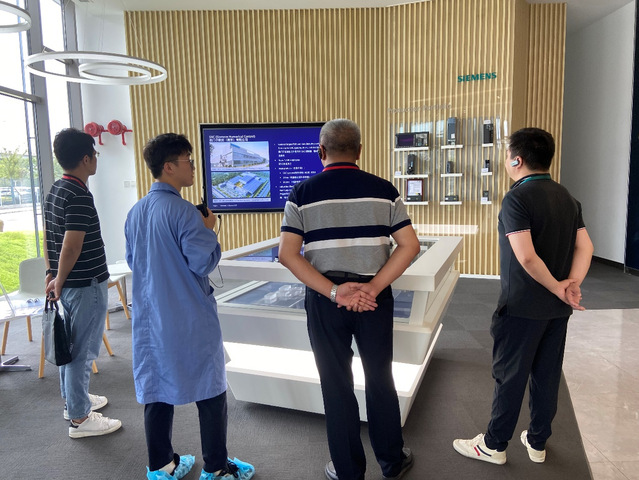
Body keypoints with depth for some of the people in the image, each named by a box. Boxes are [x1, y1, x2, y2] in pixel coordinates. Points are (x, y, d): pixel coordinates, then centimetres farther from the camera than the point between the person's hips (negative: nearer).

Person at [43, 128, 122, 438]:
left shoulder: (55, 191, 10)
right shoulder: (79, 196, -21)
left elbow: (48, 238, 14)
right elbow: (72, 246, -24)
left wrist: (51, 273, 16)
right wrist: (59, 282, -11)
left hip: (69, 285, 10)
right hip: (86, 286, -10)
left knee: (72, 345, 21)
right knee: (82, 351, 1)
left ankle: (73, 399, 38)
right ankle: (79, 419, 14)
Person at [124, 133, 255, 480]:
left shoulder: (135, 212, 6)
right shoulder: (183, 211, -19)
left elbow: (132, 260, 15)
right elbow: (203, 262, -19)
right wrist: (209, 229, -5)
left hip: (150, 317, 7)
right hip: (190, 319, -7)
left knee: (157, 389, 15)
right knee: (210, 389, 8)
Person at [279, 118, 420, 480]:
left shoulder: (303, 193, -4)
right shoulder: (384, 190, -1)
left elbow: (288, 254, -10)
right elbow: (410, 246, -6)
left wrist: (333, 291, -13)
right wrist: (373, 288, -10)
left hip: (325, 300, -1)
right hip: (375, 297, 1)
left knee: (336, 383, 13)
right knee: (380, 378, 17)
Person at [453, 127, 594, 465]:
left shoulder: (517, 199, -17)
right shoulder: (567, 197, 8)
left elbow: (526, 257, -25)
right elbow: (585, 247, 2)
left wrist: (558, 288, -13)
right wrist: (573, 282, -10)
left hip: (522, 307, -7)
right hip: (557, 310, 8)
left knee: (510, 376, 5)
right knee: (547, 375, 16)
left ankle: (494, 445, 21)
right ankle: (538, 442, 31)